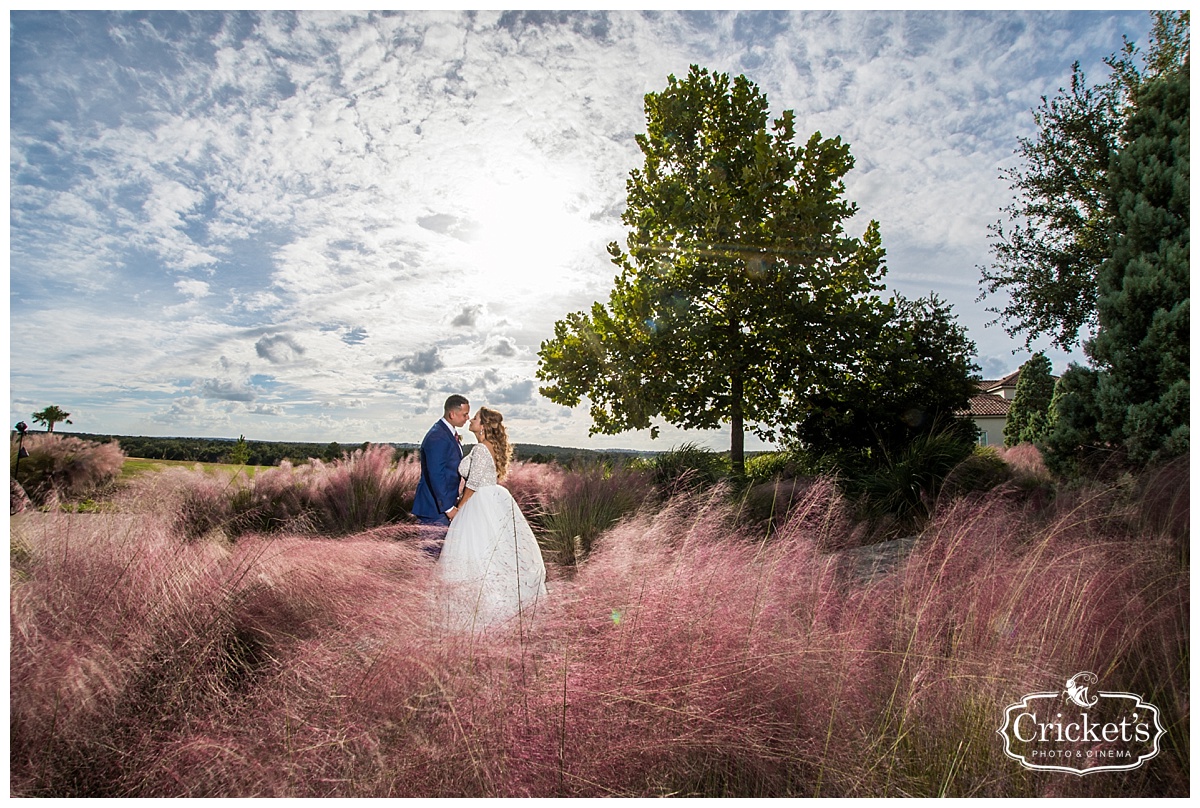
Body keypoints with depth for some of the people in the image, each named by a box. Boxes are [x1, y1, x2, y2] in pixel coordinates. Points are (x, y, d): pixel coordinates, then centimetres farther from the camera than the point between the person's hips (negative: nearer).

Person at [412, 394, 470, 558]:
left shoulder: (450, 433, 10)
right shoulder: (437, 437, -22)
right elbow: (436, 476, -24)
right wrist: (448, 507, -21)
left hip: (444, 502, 10)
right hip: (435, 507, -10)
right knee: (432, 551, -1)